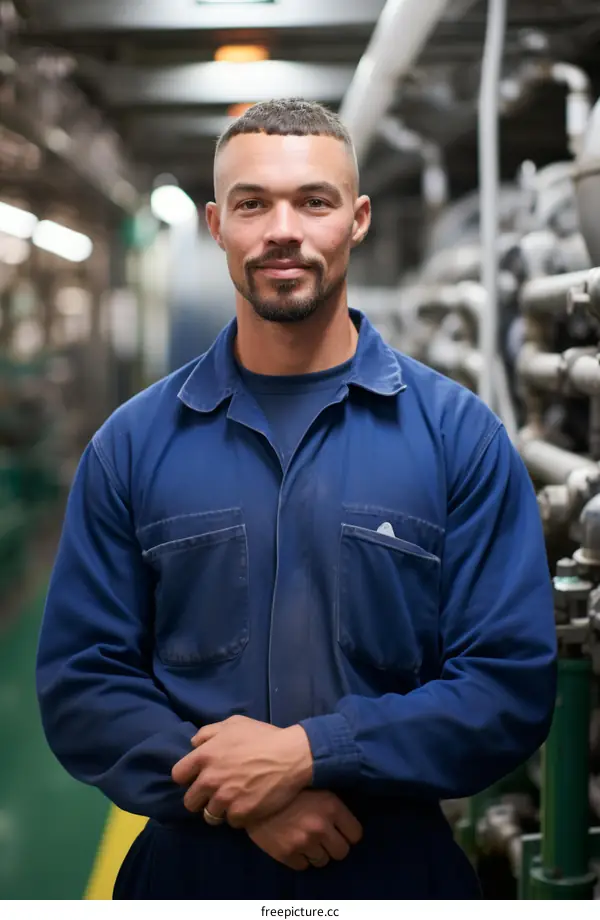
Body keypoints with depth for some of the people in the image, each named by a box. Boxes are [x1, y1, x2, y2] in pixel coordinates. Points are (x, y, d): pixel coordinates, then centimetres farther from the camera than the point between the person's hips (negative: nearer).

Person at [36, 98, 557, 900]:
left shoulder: (459, 434, -5)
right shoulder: (133, 444, -1)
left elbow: (511, 686, -8)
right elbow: (80, 683, -3)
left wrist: (310, 753, -18)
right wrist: (240, 802, -16)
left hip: (402, 869, -1)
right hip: (189, 867, 1)